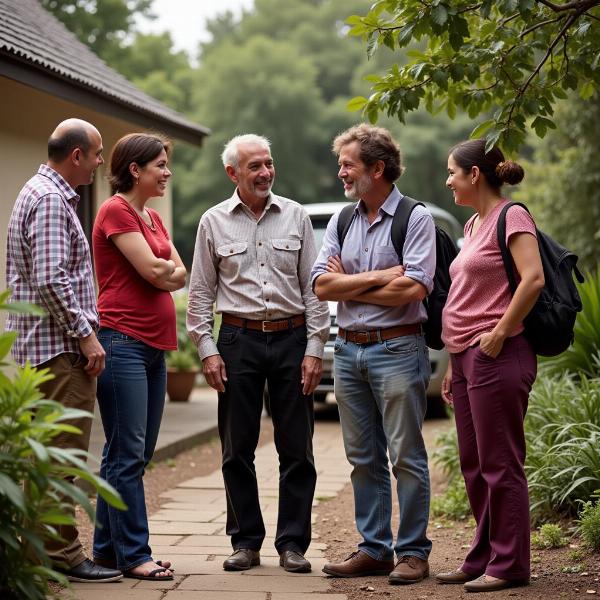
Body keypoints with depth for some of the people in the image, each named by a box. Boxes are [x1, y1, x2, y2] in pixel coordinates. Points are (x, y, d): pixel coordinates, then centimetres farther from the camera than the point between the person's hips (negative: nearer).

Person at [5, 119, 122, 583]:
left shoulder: (43, 193, 20)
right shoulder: (50, 200, -13)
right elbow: (51, 279, -22)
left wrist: (83, 331, 23)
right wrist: (85, 335, -18)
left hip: (47, 347, 11)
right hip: (61, 347, -11)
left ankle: (41, 546, 18)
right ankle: (61, 553, -4)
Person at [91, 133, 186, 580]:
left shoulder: (153, 218, 18)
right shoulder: (116, 211, -9)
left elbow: (181, 275, 11)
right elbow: (151, 271, -15)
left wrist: (162, 271, -7)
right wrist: (166, 270, 4)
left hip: (154, 346, 9)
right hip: (123, 340, -9)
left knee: (131, 453, 11)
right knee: (129, 454, -6)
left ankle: (107, 547, 19)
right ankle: (133, 555, -2)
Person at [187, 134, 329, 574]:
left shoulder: (295, 216, 6)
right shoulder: (214, 222, 5)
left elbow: (313, 286, 5)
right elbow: (201, 293, 7)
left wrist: (315, 348, -2)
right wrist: (207, 350, -2)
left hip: (291, 339, 0)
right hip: (239, 341, 0)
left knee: (297, 450, 2)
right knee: (238, 450, 4)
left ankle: (293, 544, 10)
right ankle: (246, 542, 15)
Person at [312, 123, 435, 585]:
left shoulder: (416, 219, -4)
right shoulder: (341, 222, 13)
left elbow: (413, 289, -17)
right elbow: (322, 286, 1)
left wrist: (348, 284, -6)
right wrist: (380, 277, -9)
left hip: (397, 349, -6)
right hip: (349, 350, 6)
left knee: (406, 457, -2)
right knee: (363, 458, 10)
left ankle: (413, 552, 6)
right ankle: (374, 549, 18)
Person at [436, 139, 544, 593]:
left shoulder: (511, 216, -8)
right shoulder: (474, 224, 18)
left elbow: (533, 279, -21)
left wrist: (499, 335, -17)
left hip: (496, 357, -9)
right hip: (467, 355, 9)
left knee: (499, 464, -4)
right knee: (474, 465, 13)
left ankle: (508, 565, 4)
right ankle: (484, 559, 21)